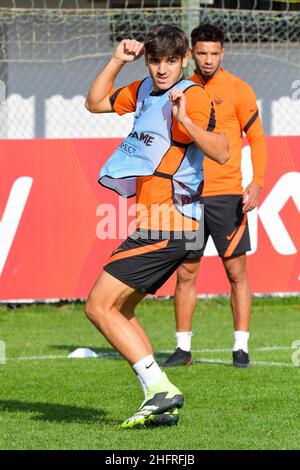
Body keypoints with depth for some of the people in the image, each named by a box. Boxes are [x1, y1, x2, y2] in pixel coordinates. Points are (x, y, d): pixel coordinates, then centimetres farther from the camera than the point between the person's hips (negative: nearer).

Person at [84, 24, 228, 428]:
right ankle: (161, 404, 9)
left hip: (167, 225, -10)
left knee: (99, 307, -11)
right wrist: (117, 60, 14)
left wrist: (185, 121, -36)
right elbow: (95, 103, 26)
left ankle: (160, 387, -13)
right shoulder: (144, 90, 13)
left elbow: (221, 153, -22)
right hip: (154, 224, 10)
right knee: (119, 311, 14)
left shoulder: (191, 96, -13)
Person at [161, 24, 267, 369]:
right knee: (185, 273, 4)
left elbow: (257, 139, 0)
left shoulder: (238, 90, -1)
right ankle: (183, 349, 11)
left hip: (227, 194, -3)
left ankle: (241, 348, 2)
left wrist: (256, 182, -12)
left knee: (236, 270, -3)